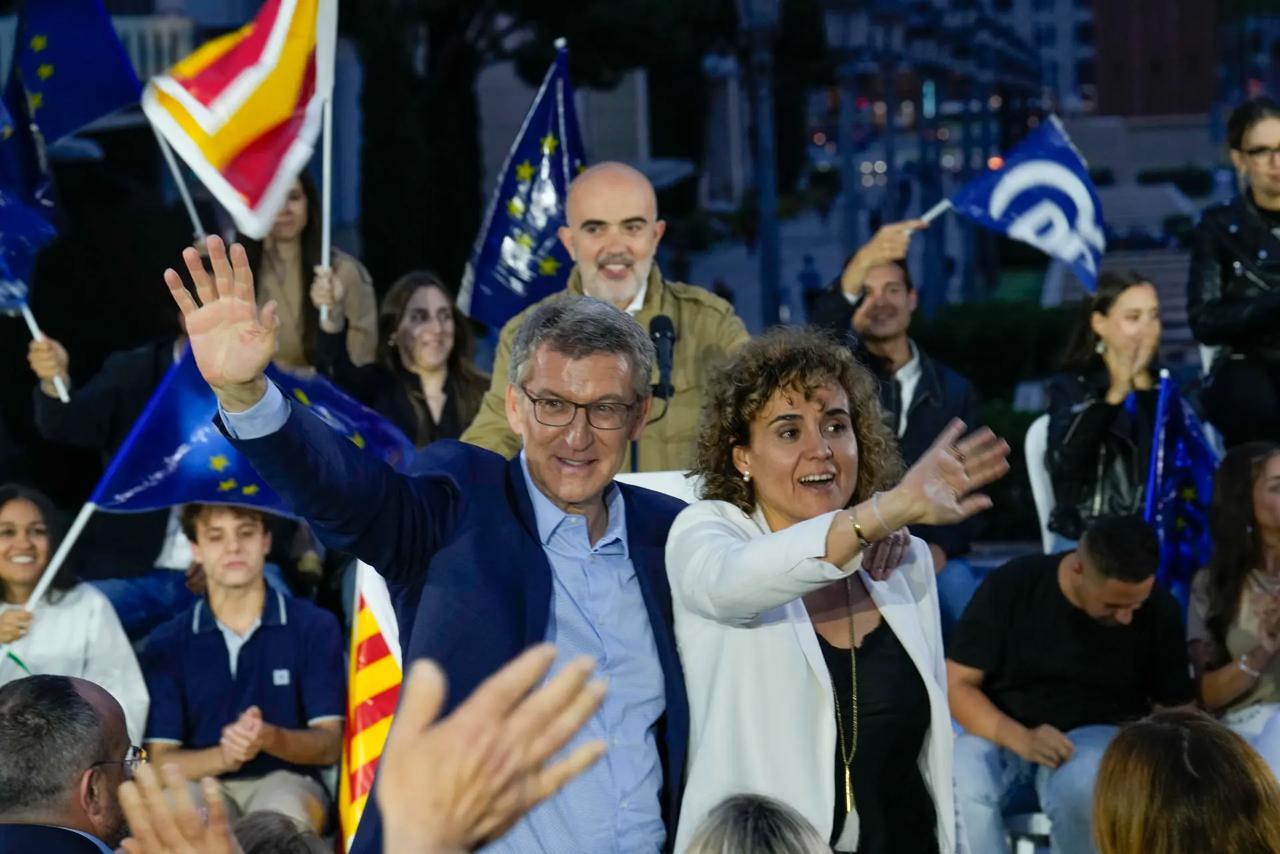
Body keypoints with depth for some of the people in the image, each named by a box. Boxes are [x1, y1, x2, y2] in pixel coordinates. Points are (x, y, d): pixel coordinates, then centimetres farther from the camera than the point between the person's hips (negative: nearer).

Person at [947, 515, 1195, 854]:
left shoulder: (1158, 609, -5)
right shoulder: (1012, 585, -10)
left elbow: (1177, 709, 2)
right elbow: (956, 685, -9)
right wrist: (1019, 739, -26)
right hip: (1004, 733, 0)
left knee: (1082, 784, -37)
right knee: (956, 783, -35)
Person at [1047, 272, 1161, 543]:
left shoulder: (1162, 386, 13)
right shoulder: (1071, 386, 6)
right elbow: (1062, 462, -13)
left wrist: (1144, 384, -11)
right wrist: (1116, 392, -18)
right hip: (1087, 536, -2)